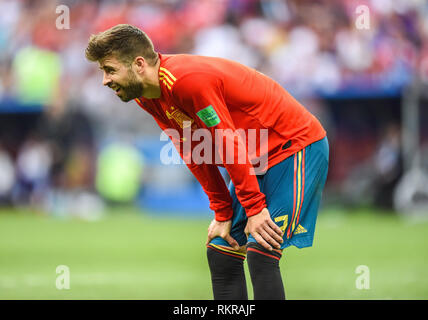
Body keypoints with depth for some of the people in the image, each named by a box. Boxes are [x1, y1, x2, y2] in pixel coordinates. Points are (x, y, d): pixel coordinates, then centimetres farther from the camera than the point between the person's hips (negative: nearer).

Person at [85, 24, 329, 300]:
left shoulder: (188, 81, -28)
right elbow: (197, 157, 6)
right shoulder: (147, 96, 1)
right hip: (257, 162, 10)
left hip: (297, 148, -10)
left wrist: (254, 208, -20)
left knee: (260, 254, -19)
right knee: (220, 252, 6)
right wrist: (223, 214, 2)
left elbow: (230, 148, -24)